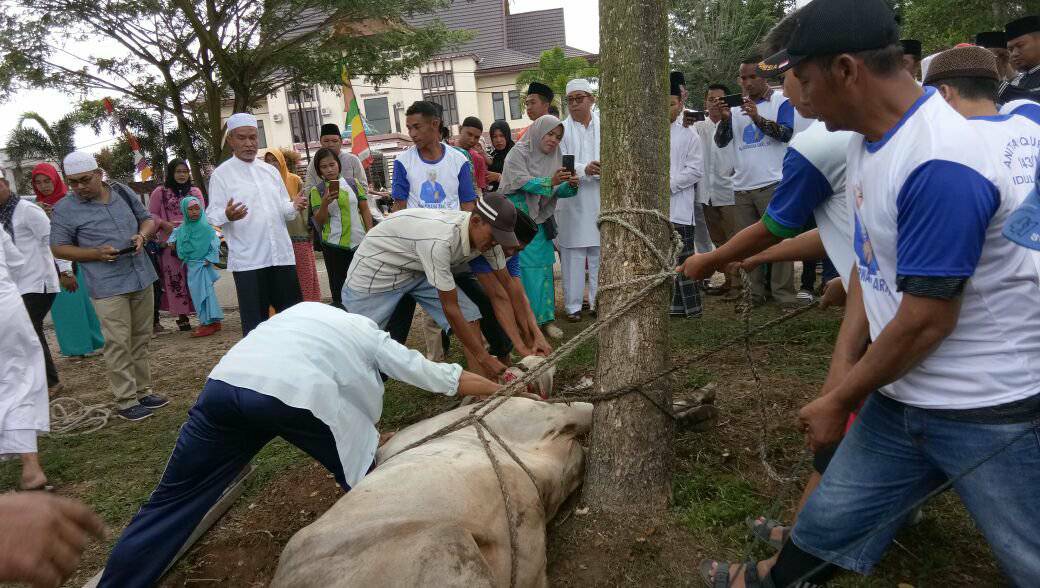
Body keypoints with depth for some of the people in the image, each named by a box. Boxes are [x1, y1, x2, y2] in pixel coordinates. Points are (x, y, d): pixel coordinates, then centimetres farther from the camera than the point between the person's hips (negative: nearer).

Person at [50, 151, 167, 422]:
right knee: (118, 343, -5)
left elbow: (147, 219, 16)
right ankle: (126, 401, 3)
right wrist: (96, 253, -16)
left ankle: (143, 391, 23)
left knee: (141, 339, 12)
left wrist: (142, 235, -7)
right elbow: (58, 247, -1)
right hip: (108, 286, -4)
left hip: (141, 277, 5)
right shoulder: (65, 209, -5)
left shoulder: (123, 192, 6)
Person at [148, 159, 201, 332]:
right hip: (171, 242, -2)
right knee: (176, 278, -2)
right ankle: (182, 316, 2)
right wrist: (165, 225, -14)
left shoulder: (195, 192, 14)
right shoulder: (160, 192, 5)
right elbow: (151, 215, 3)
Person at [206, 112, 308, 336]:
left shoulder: (270, 171, 14)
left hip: (282, 255, 4)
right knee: (255, 320, 0)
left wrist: (295, 207, -3)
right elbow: (213, 216, -4)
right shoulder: (221, 174, 1)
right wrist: (227, 216, -27)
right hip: (247, 260, -4)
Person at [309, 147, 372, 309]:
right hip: (334, 246, -1)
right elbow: (319, 221, -3)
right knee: (339, 289, 6)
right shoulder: (317, 191, 0)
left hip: (359, 242, 1)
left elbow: (365, 211, 8)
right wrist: (325, 203, -21)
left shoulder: (353, 184, 4)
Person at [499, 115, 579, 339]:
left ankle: (545, 318, 10)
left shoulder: (555, 156, 10)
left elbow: (558, 191, 7)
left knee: (543, 268, 4)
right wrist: (550, 181, -30)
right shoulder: (519, 152, -6)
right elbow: (522, 181, -18)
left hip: (540, 219, 5)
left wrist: (570, 185, -15)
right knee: (518, 268, -2)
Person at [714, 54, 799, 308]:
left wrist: (757, 117, -21)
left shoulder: (780, 101, 3)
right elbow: (721, 142, 9)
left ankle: (784, 294, -2)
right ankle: (756, 293, 13)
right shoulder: (736, 106, 16)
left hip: (772, 184, -4)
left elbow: (786, 134, -10)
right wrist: (725, 119, -9)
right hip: (742, 187, 5)